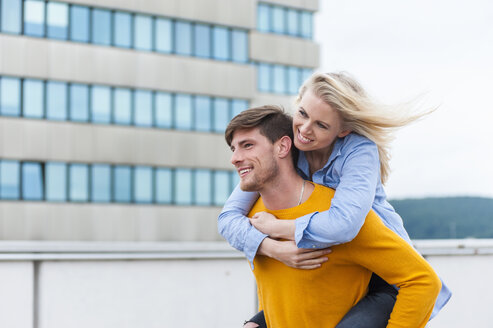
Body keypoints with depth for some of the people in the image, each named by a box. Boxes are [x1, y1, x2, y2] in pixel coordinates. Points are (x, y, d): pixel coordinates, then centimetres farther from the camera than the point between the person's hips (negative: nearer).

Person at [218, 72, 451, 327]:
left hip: (384, 283, -5)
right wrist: (271, 249, -29)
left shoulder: (360, 150, -22)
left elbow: (343, 224, -39)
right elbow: (228, 216, -11)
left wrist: (274, 227, -27)